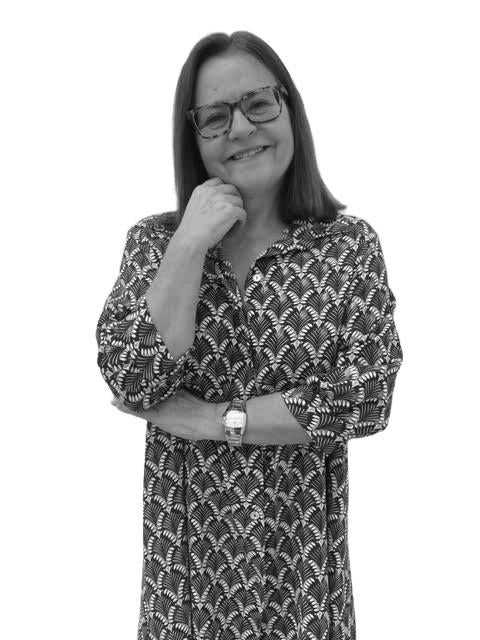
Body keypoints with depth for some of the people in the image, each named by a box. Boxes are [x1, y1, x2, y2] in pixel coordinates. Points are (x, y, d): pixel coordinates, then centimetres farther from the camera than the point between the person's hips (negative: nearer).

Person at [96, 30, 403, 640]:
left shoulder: (351, 245, -6)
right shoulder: (154, 239, -2)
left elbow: (366, 399, -15)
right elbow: (131, 385, -13)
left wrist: (212, 418, -16)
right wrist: (190, 245, -18)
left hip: (299, 542, 0)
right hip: (184, 536, 1)